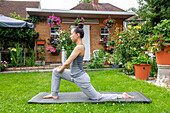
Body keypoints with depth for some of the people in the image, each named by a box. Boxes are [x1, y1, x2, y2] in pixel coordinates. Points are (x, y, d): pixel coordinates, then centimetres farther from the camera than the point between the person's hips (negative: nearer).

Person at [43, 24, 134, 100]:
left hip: (80, 78, -9)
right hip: (74, 76, 10)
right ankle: (54, 94, 21)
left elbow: (67, 62, -20)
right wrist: (61, 67, 16)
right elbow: (71, 61, 20)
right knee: (55, 71, 12)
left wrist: (61, 70, -2)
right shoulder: (79, 46, 9)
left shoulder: (80, 47, -21)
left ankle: (121, 96, 14)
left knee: (97, 97, 3)